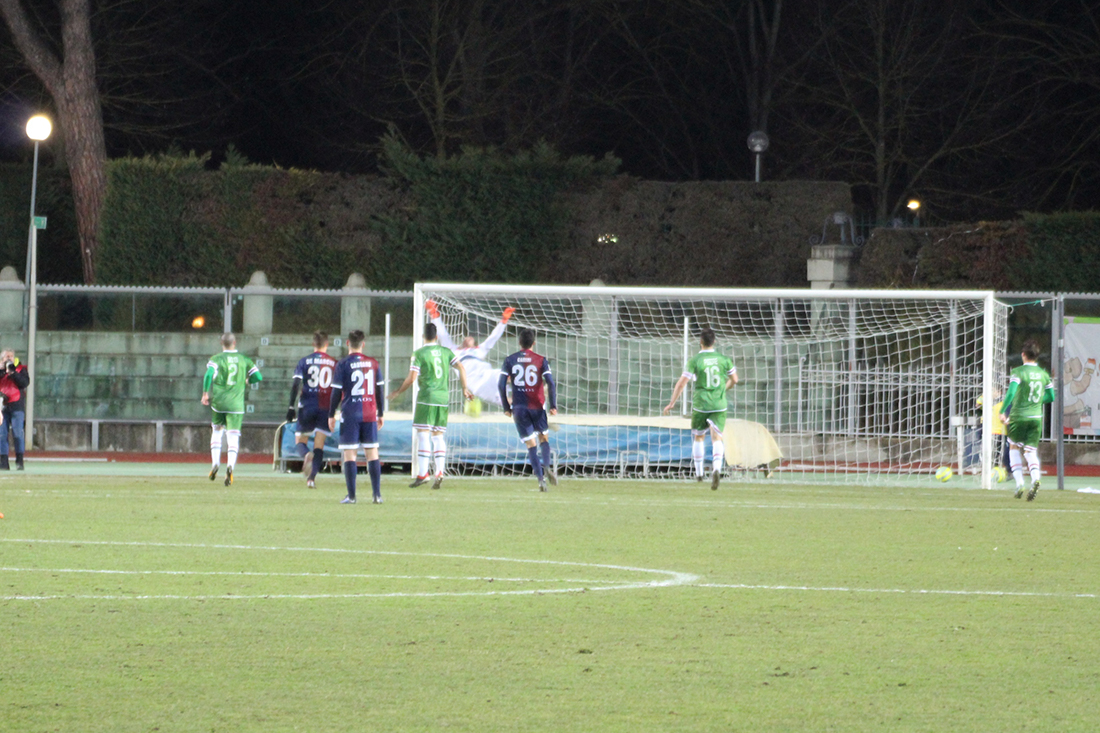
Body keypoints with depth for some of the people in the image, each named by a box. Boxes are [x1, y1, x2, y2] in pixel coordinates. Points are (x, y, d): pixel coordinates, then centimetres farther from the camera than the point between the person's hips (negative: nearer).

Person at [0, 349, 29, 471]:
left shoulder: (21, 369, 8)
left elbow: (25, 383, -6)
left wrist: (13, 373, -12)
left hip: (17, 405, -3)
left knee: (17, 433, -8)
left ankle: (19, 461, -5)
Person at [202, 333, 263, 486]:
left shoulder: (216, 359, 1)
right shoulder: (244, 360, 7)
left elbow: (209, 374, -15)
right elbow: (258, 377, 5)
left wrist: (205, 393, -5)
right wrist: (246, 381, 25)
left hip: (218, 402, 0)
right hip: (236, 403, 0)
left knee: (217, 431, 21)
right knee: (233, 436, -2)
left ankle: (215, 463, 11)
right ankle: (230, 465, -24)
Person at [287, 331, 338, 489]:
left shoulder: (304, 362, 1)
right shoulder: (334, 363, 5)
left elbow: (295, 385, -7)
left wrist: (291, 407, -6)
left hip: (306, 407, -1)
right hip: (325, 409, 1)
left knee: (300, 441, 8)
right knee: (319, 445, 5)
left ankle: (306, 455, -26)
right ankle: (311, 478, -7)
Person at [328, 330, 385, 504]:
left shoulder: (343, 364, -5)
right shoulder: (373, 363, 5)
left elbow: (336, 392, -5)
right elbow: (380, 389, 10)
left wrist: (331, 415, 4)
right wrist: (380, 414, 20)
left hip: (350, 414, -3)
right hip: (369, 414, 3)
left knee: (349, 454, 0)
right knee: (372, 452, 7)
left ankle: (351, 496, -4)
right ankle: (377, 494, 2)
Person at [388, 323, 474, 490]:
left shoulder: (419, 353, -3)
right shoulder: (446, 352, 10)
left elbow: (411, 378, -8)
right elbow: (461, 367, 5)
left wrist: (397, 392, 5)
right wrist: (465, 388, 15)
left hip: (426, 398, -5)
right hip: (443, 398, 5)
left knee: (423, 434, -4)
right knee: (438, 435, 9)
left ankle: (422, 473, -10)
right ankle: (439, 472, -3)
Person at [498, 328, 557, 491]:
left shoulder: (510, 360, 4)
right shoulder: (541, 360, 0)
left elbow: (501, 385, 0)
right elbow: (550, 383, -8)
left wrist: (506, 407, 8)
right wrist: (553, 406, -4)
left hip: (519, 407, 1)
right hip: (537, 407, -1)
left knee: (531, 445, 2)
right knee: (544, 438, 17)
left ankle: (540, 477, -10)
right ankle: (547, 466, -8)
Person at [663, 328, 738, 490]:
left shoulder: (695, 361, -7)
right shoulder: (723, 359, 2)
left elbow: (681, 383, -9)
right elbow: (734, 380, 11)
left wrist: (672, 403, -1)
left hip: (700, 405, -1)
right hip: (719, 405, 1)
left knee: (698, 437, 19)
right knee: (717, 438, -4)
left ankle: (699, 472, 27)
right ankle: (716, 468, -30)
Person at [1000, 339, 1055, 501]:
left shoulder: (1018, 372, -9)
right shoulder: (1043, 374, 6)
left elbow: (1011, 393, -20)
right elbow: (1051, 397, 13)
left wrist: (1003, 411, -12)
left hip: (1018, 416, -3)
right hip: (1036, 417, 3)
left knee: (1014, 447, 17)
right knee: (1030, 450, 5)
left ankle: (1019, 483, 7)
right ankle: (1035, 477, -24)